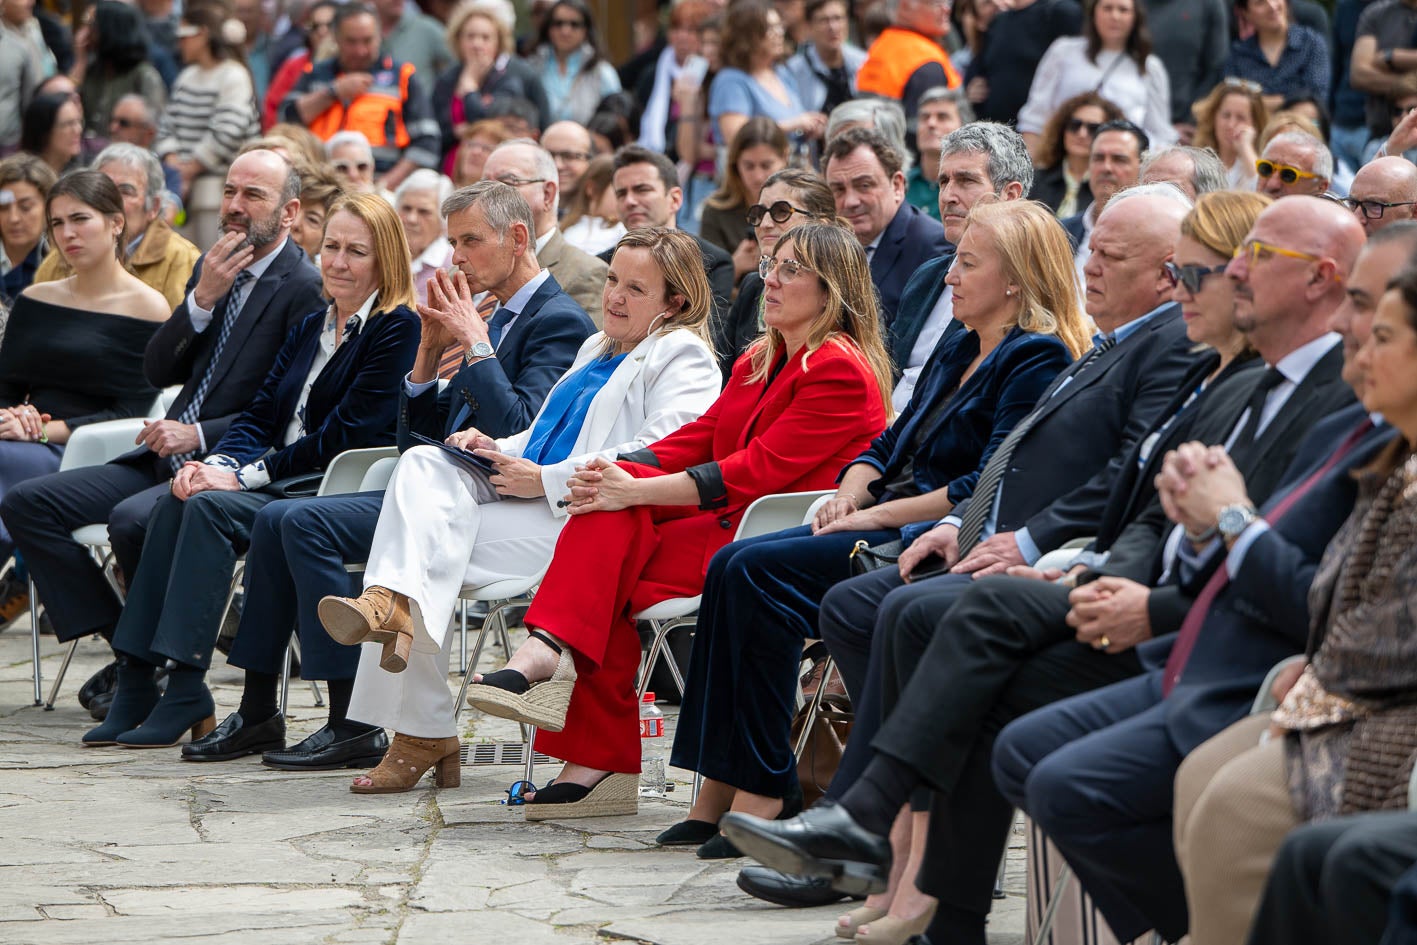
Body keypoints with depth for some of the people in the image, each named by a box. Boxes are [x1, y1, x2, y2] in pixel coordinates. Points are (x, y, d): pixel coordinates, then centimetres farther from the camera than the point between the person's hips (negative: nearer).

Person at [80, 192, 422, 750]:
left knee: (211, 507, -28)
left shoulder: (399, 329, -6)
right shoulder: (311, 328, 20)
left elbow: (344, 436, -14)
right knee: (176, 503, -19)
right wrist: (217, 464, -7)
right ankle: (136, 680, -24)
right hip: (285, 486, 8)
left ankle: (186, 692, -29)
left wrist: (246, 475, -15)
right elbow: (260, 416, 15)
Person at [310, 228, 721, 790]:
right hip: (530, 501, 8)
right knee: (424, 466, -21)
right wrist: (496, 449, 11)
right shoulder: (597, 349, 29)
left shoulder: (683, 359, -1)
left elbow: (658, 454, -17)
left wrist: (544, 481, -18)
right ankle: (390, 601, -36)